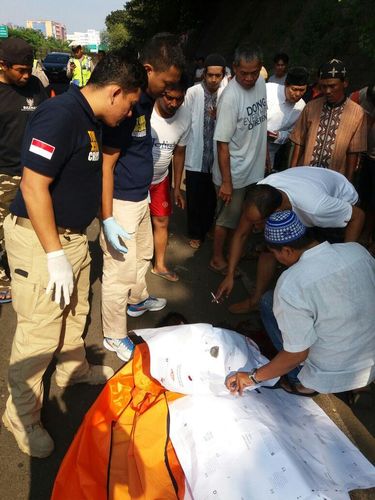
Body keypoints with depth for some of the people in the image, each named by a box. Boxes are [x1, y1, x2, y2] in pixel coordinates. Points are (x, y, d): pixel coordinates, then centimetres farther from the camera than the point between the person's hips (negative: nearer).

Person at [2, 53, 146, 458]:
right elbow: (33, 187, -25)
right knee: (39, 331, 1)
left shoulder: (91, 121, 9)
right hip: (39, 238, -10)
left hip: (72, 234, 10)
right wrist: (55, 255, -23)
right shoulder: (59, 116, -21)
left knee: (74, 311, 24)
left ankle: (74, 370, 48)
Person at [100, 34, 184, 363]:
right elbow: (106, 165, -23)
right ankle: (114, 336, 21)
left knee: (143, 254, 26)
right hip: (120, 202, -9)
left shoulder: (147, 99, 5)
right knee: (120, 271, 2)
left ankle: (137, 300, 52)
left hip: (141, 196, 9)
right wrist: (107, 219, -24)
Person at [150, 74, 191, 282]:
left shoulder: (185, 117, -11)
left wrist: (177, 187, 8)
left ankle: (159, 265, 34)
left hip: (160, 179, 5)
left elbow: (179, 152, 3)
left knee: (162, 221, 14)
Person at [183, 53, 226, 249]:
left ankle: (206, 230, 38)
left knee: (211, 198, 16)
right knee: (194, 199, 9)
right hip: (196, 157, -2)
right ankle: (195, 234, 28)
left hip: (216, 157, 2)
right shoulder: (192, 93, -9)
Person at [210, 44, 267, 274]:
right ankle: (218, 259, 27)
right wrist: (226, 181, -22)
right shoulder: (230, 97, -24)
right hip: (234, 173, -7)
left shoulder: (261, 83, 0)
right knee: (227, 217, 8)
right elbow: (222, 143, -23)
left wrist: (265, 153, 19)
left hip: (256, 167, 7)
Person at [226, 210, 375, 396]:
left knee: (269, 302, 4)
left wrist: (253, 377, -6)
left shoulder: (291, 284, -25)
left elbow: (297, 354, -20)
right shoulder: (358, 250, -8)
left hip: (331, 379, -6)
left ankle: (301, 383, 9)